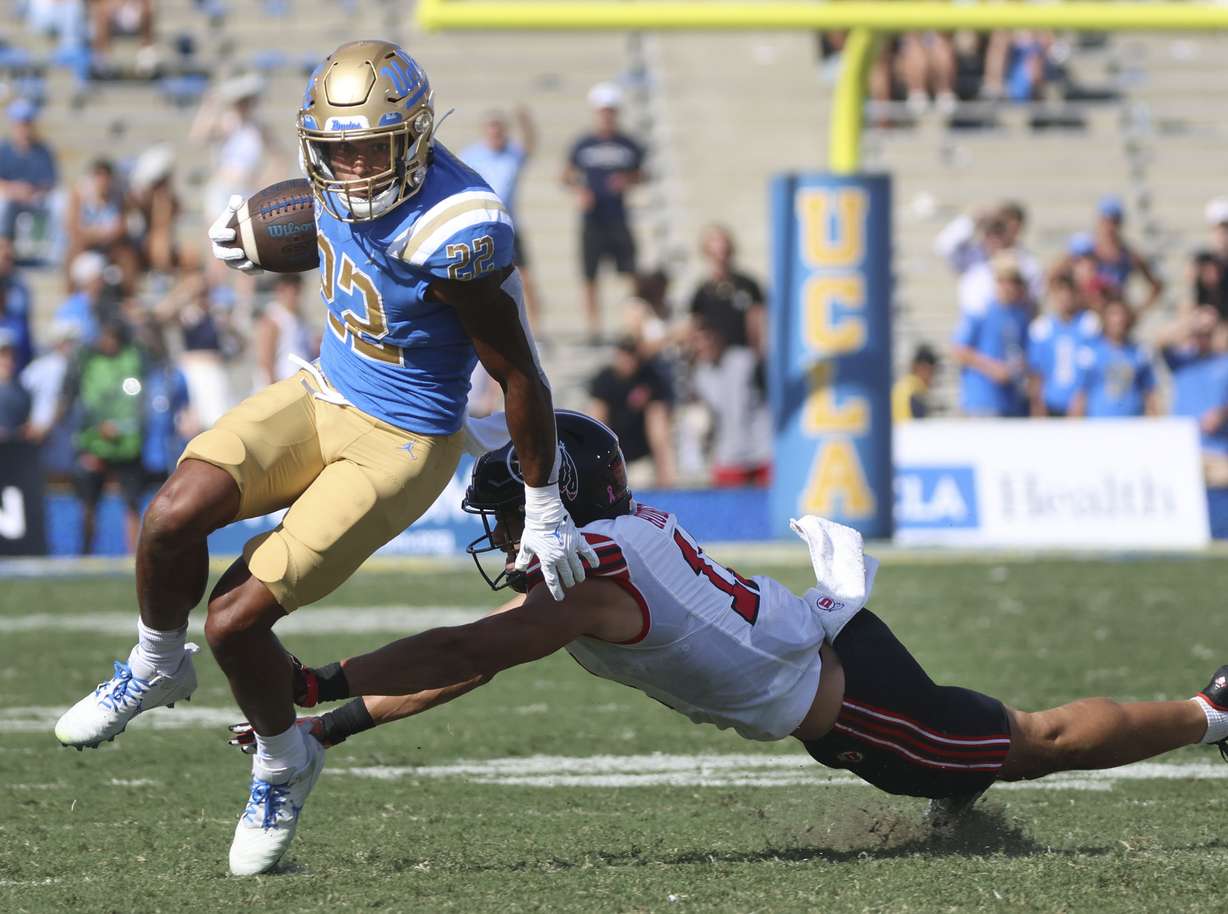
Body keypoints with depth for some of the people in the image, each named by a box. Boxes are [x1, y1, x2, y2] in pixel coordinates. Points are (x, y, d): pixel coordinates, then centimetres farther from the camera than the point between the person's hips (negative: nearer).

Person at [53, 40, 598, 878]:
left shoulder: (454, 237, -28)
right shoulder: (350, 183, -6)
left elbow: (521, 376, -17)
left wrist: (544, 510, -8)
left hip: (396, 451, -6)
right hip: (322, 397, 6)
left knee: (235, 620, -10)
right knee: (175, 516, -18)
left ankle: (284, 765, 20)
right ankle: (156, 667, 12)